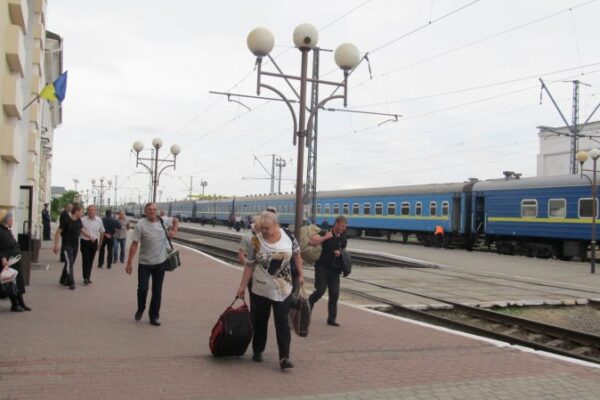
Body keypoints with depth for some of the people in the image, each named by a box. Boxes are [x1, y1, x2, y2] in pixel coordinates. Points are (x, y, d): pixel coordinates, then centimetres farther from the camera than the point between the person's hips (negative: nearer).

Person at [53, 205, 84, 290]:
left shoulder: (78, 221, 7)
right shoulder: (66, 221, -15)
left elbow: (82, 230, 20)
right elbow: (58, 232, -13)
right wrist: (56, 245, -18)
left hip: (75, 245, 8)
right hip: (67, 246, -7)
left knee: (70, 264, 14)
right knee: (69, 263, -13)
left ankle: (63, 280, 29)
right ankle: (71, 283, -13)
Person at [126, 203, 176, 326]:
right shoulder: (141, 224, -14)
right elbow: (134, 244, -15)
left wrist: (173, 231, 2)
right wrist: (129, 263, -16)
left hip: (160, 262, 3)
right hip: (145, 263, -3)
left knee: (157, 291, 7)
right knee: (142, 288, -4)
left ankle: (154, 316, 19)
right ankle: (140, 309, 26)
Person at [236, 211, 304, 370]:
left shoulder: (288, 236, -7)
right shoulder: (256, 241, -10)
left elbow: (296, 254, 8)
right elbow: (249, 265, -3)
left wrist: (300, 274, 8)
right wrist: (242, 286, -3)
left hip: (283, 289, 0)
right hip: (260, 289, 0)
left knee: (282, 322, -3)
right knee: (259, 321, 12)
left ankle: (284, 357, -3)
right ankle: (257, 351, 30)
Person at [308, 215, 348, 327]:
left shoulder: (343, 239, 6)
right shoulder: (325, 233, -10)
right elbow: (311, 241, -24)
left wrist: (339, 253, -3)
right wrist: (325, 237, -25)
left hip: (334, 268, 5)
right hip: (322, 267, -5)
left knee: (334, 293, 1)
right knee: (320, 291, -11)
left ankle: (331, 319, 9)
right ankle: (308, 304, 20)